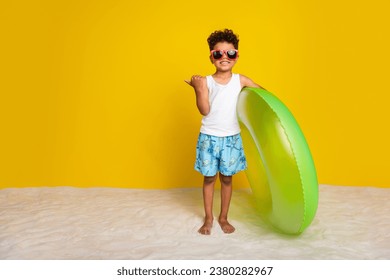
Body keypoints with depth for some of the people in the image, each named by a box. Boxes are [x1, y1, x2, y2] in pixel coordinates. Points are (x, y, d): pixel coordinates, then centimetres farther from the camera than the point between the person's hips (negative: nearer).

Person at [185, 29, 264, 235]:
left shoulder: (240, 80, -1)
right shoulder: (206, 82, -7)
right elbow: (205, 110, -15)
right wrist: (198, 89, -25)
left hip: (231, 138, 2)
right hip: (209, 138, -1)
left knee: (227, 178, 12)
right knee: (209, 178, 9)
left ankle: (223, 217, 29)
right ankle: (208, 218, 27)